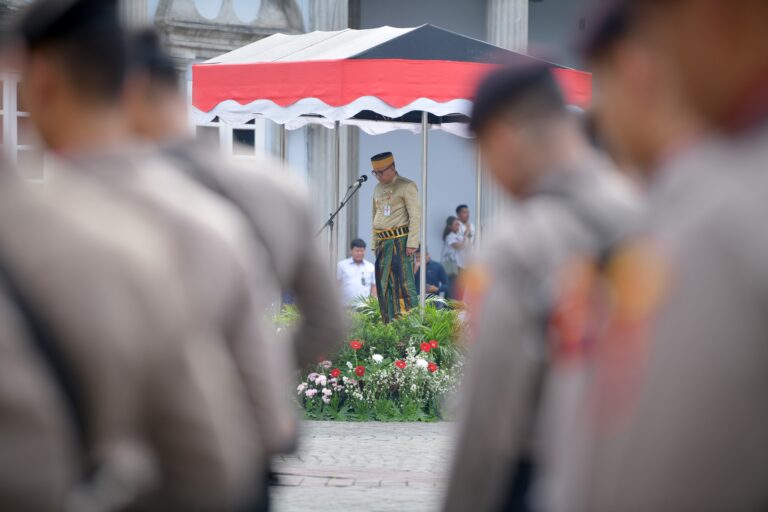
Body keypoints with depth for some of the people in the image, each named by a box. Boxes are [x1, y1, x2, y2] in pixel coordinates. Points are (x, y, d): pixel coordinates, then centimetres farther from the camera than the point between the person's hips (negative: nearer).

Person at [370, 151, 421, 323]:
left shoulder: (406, 186, -5)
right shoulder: (378, 189, 17)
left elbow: (416, 216, -10)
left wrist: (412, 243, -16)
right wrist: (375, 243, 15)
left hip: (400, 242, -7)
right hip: (383, 243, 7)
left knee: (403, 283, -12)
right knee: (384, 285, 6)